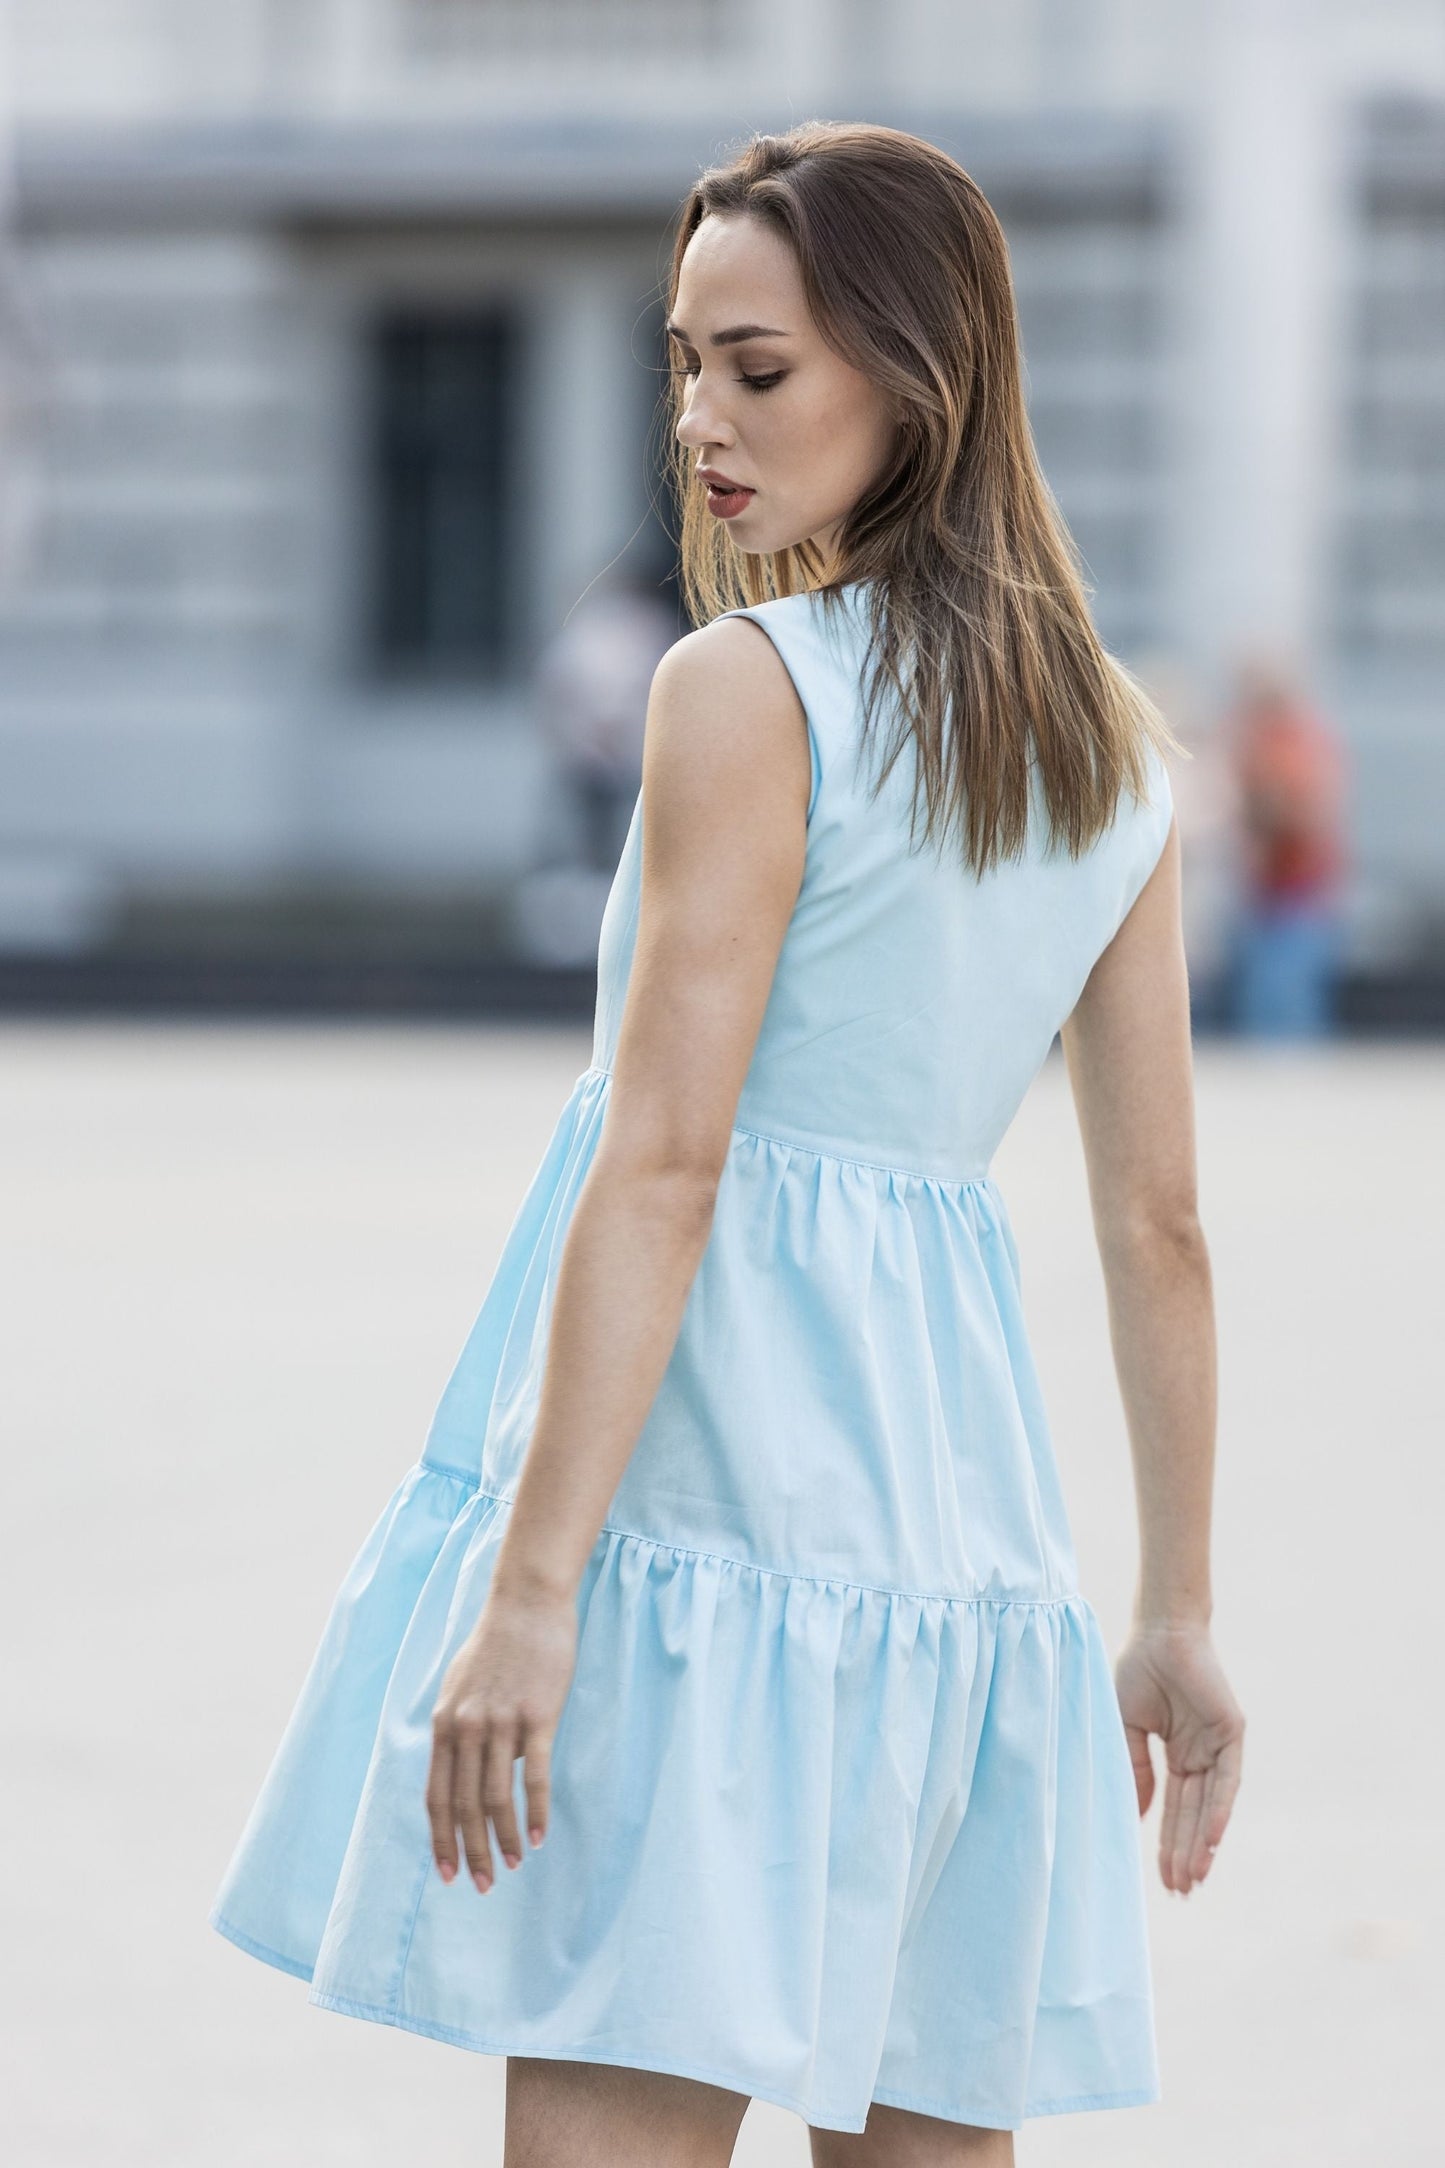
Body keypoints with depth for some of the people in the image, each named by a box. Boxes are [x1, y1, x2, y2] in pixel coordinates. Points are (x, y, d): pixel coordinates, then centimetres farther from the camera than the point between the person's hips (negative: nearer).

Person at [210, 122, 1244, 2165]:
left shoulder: (745, 686, -8)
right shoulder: (1119, 745, 13)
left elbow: (665, 1162, -15)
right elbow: (1158, 1225, 14)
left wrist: (531, 1584, -17)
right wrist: (1180, 1614, 19)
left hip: (707, 1472, -7)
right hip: (962, 1498, 7)